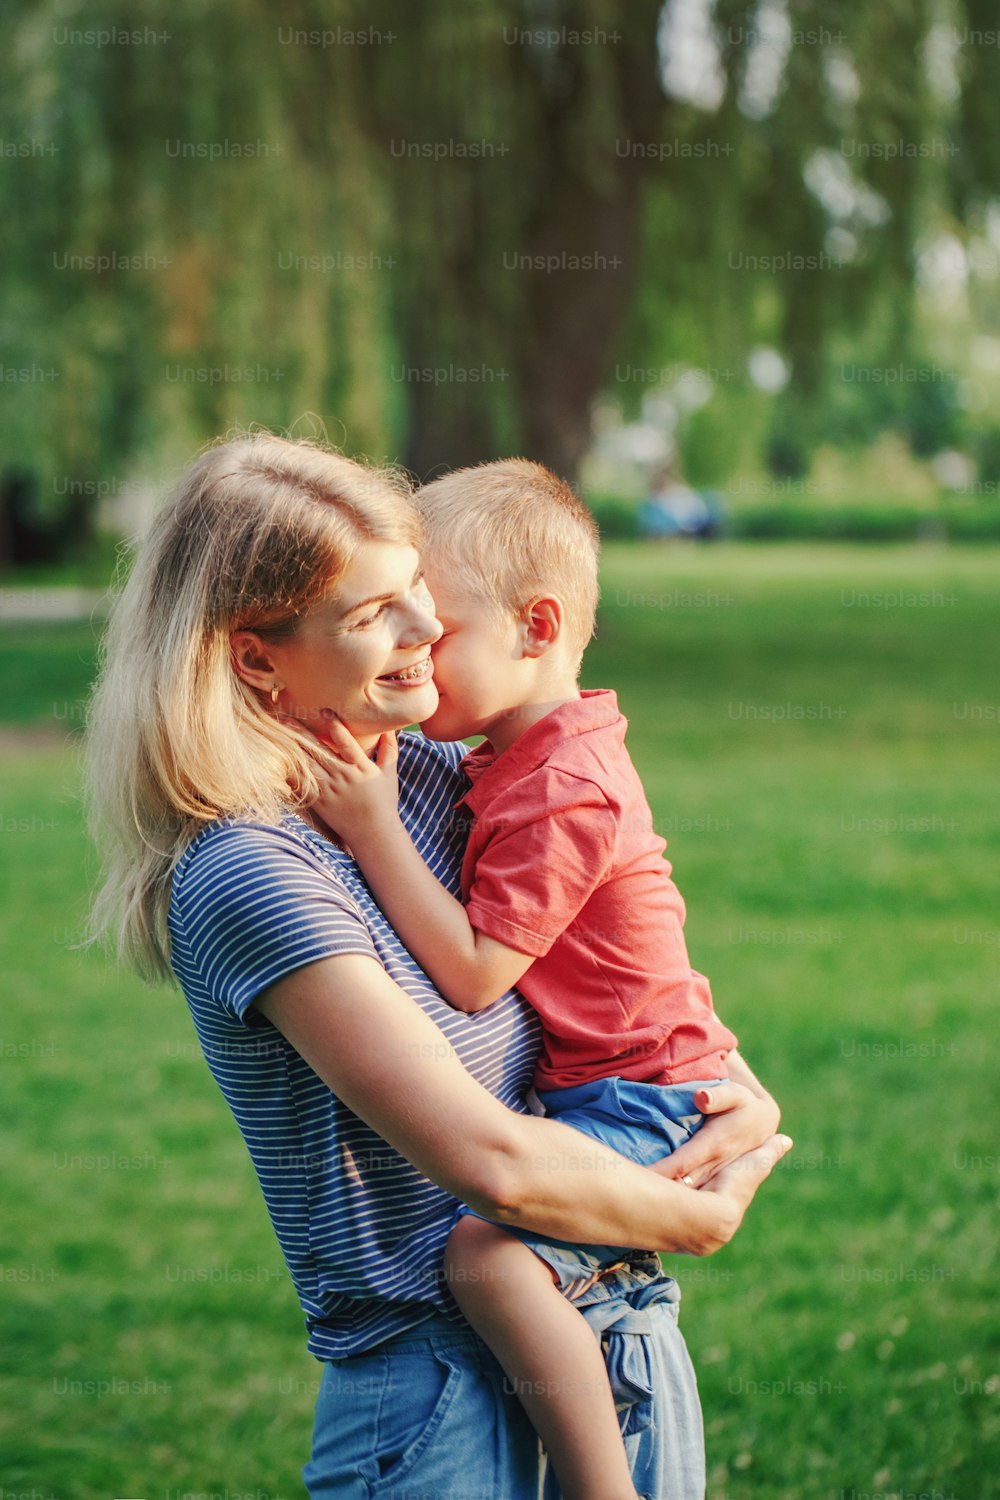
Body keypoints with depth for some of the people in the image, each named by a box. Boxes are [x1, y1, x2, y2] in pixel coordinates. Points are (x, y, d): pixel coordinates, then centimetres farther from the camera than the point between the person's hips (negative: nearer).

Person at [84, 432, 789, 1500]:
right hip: (442, 1403, -7)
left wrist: (740, 1095, 1)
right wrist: (702, 1217, -9)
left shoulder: (441, 779, 3)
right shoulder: (246, 874, -20)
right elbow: (491, 1161, -25)